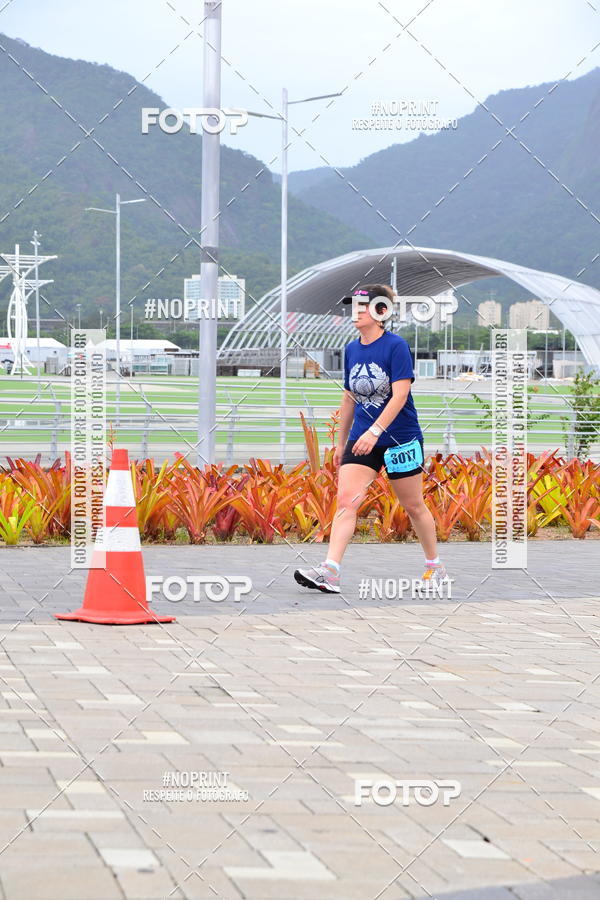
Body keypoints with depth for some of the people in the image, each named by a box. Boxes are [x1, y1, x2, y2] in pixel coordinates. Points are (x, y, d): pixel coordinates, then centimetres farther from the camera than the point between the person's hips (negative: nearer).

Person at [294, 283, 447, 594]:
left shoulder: (396, 346, -12)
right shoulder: (351, 350, 7)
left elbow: (400, 395, -20)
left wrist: (374, 431, -29)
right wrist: (341, 442, 19)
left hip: (400, 440, -5)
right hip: (361, 439, 5)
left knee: (413, 506, 8)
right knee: (346, 501, -12)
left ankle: (435, 567, 28)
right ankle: (329, 572, -21)